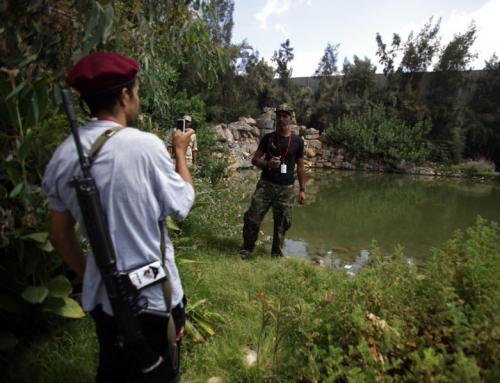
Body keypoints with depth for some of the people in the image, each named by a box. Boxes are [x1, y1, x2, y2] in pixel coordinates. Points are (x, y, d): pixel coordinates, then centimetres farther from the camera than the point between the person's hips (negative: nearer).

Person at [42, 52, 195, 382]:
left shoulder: (62, 156, -4)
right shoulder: (145, 145, -22)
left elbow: (60, 234, 5)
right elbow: (183, 204, -8)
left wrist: (88, 276, 18)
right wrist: (180, 152, 4)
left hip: (101, 296, 5)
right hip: (153, 296, -5)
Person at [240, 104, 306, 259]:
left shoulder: (297, 141, 5)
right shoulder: (268, 138, 5)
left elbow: (300, 167, 9)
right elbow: (255, 159, 6)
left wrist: (302, 190, 5)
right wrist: (267, 163, -15)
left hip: (286, 188, 0)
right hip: (265, 184, 0)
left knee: (282, 223, 6)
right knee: (252, 217, -3)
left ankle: (277, 254, 23)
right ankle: (247, 248, 19)